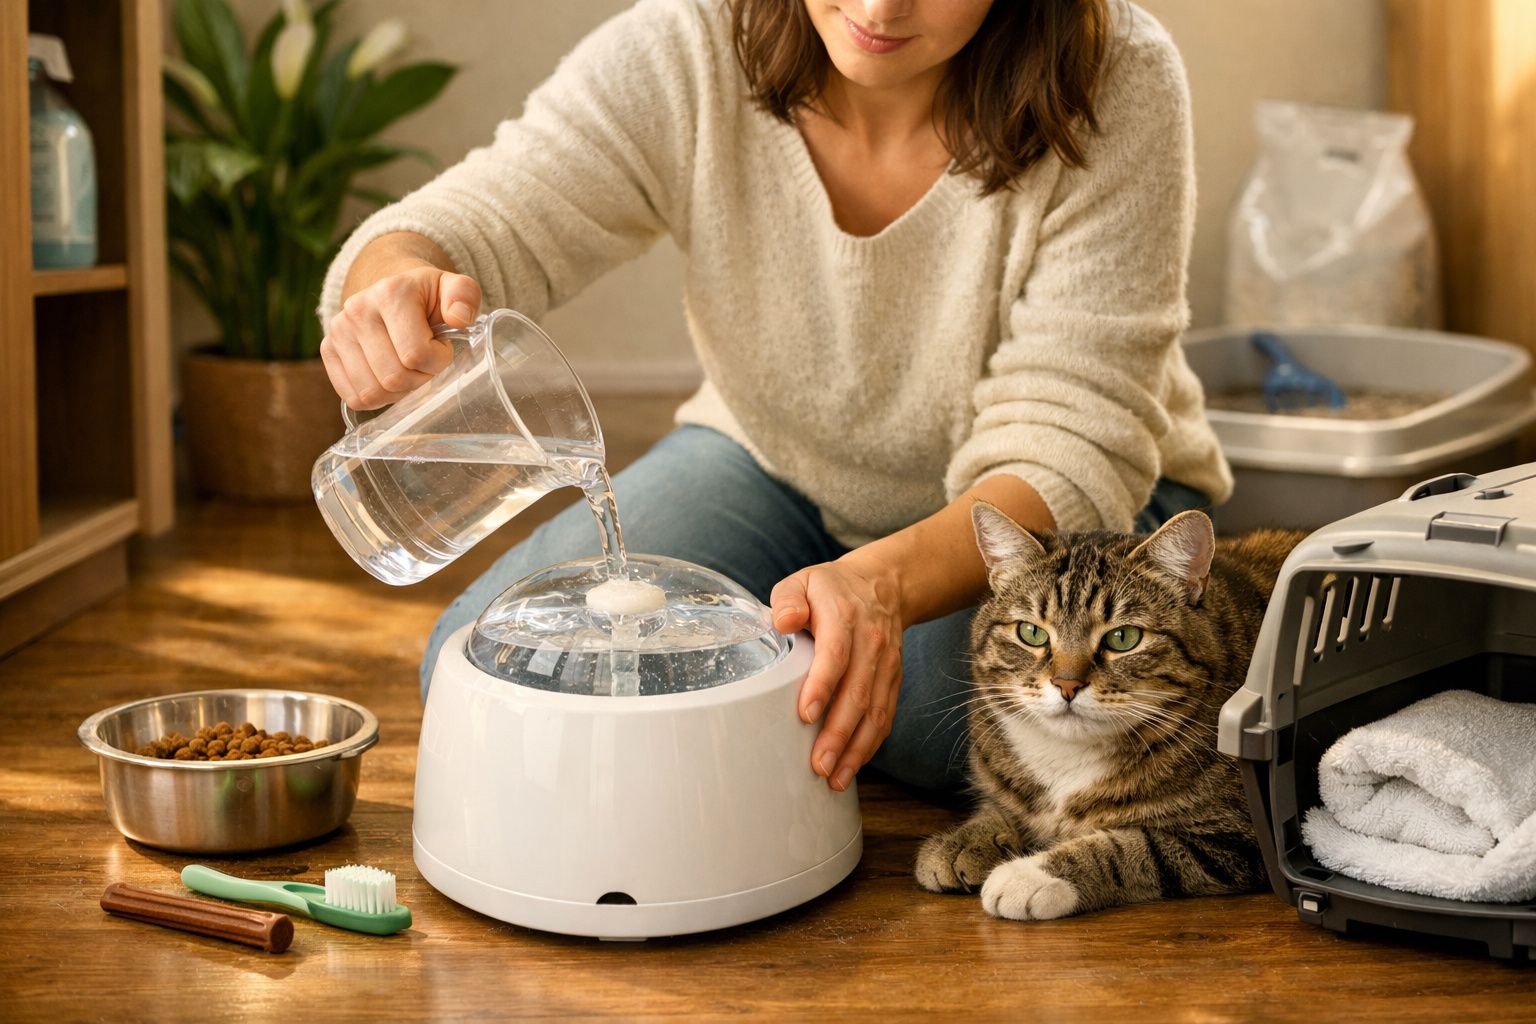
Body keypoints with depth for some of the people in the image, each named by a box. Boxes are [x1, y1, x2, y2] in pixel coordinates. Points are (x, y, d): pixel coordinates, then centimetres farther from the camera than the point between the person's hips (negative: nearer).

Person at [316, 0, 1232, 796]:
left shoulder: (1115, 88, -27)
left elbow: (1065, 454, -30)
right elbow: (471, 228, -24)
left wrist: (884, 581, -50)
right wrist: (396, 283, -50)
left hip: (1054, 507, -1)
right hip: (775, 466, 2)